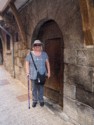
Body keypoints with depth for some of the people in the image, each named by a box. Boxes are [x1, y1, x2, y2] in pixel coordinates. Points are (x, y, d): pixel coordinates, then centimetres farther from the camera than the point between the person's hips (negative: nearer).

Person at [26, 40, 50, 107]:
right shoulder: (30, 54, 0)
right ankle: (34, 100, 28)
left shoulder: (44, 54, 3)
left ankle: (41, 100, 31)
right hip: (33, 75, 0)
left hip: (42, 74, 1)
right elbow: (27, 63, 1)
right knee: (34, 88, 9)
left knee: (41, 88, 12)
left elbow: (47, 63, 4)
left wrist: (49, 72, 1)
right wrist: (27, 71, -9)